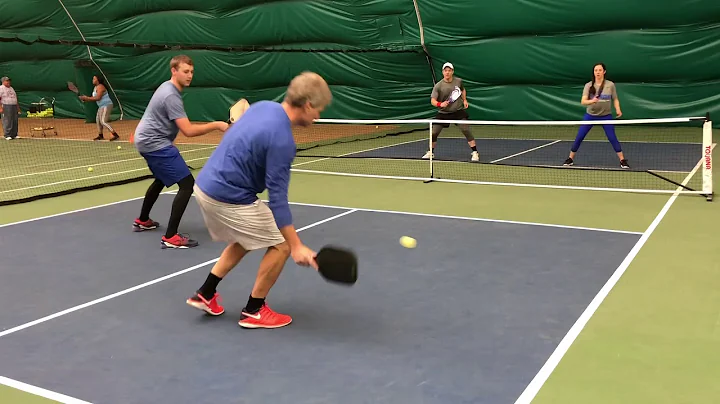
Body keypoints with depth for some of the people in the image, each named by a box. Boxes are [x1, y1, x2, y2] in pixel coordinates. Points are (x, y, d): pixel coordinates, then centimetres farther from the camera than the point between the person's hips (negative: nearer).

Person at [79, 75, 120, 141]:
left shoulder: (100, 87, -15)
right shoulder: (95, 88, 17)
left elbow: (98, 98, -23)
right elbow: (94, 98, 17)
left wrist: (87, 98, -18)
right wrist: (86, 99, 3)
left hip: (106, 106, -11)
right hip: (101, 106, 11)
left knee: (103, 122, -16)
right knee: (98, 120, 15)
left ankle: (116, 135, -19)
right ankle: (100, 136, 26)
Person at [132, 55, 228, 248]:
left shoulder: (167, 87, 10)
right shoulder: (171, 96, -22)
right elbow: (189, 131, -28)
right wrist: (217, 125, -25)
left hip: (147, 140, 11)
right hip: (155, 143, -11)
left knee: (161, 180, 31)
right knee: (187, 183, -15)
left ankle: (142, 221, 46)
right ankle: (170, 237, -17)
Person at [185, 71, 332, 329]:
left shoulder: (263, 107, 3)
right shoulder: (282, 139, -23)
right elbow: (277, 198, -23)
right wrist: (297, 246, -20)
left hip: (206, 185, 9)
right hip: (228, 198, -9)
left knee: (244, 242, 28)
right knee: (280, 246, 2)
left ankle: (205, 294, 31)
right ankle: (253, 311, 14)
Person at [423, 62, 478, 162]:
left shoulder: (458, 81, -2)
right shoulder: (438, 86, -12)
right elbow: (432, 100, -17)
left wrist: (464, 100, 7)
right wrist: (440, 104, -36)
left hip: (458, 111, 0)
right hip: (443, 113, 0)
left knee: (466, 130, -14)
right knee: (434, 133, -3)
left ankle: (475, 152, -3)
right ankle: (431, 152, 22)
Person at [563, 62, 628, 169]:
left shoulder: (610, 85, -5)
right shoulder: (588, 85, -6)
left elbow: (615, 99, 4)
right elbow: (583, 101, -16)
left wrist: (618, 109, -15)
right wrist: (591, 101, -38)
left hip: (606, 116, -1)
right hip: (590, 115, 1)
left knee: (612, 138, -8)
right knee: (579, 137, -1)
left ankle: (622, 160, 4)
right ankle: (570, 158, 13)